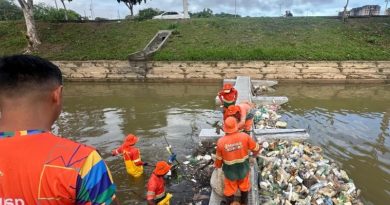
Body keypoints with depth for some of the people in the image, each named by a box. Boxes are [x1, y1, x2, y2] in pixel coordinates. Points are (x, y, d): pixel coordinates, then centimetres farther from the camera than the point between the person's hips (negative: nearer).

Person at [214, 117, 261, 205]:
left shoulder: (221, 141, -23)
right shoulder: (244, 136, -24)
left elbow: (218, 158, -7)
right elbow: (256, 148, -7)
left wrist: (217, 165, 16)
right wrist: (255, 154, 17)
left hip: (230, 170, -1)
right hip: (243, 168, 1)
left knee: (229, 189, 23)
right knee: (244, 186, 28)